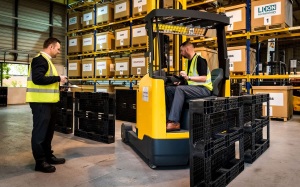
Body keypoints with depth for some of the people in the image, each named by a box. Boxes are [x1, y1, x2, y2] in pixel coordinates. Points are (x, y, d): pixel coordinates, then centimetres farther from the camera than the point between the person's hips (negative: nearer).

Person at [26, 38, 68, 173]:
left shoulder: (46, 60, 19)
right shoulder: (40, 59, -13)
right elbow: (37, 79, -26)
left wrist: (58, 84, 9)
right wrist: (58, 78, -19)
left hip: (47, 102, 11)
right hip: (41, 102, -11)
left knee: (48, 131, 17)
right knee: (40, 132, -2)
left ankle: (48, 156, 29)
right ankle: (40, 162, 8)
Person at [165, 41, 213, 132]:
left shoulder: (200, 60, -8)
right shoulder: (188, 61, 18)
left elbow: (203, 78, -18)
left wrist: (188, 77, -27)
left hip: (203, 89, -8)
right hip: (192, 87, 9)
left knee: (180, 89, -33)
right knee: (169, 89, -9)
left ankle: (174, 122, -37)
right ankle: (170, 118, -18)